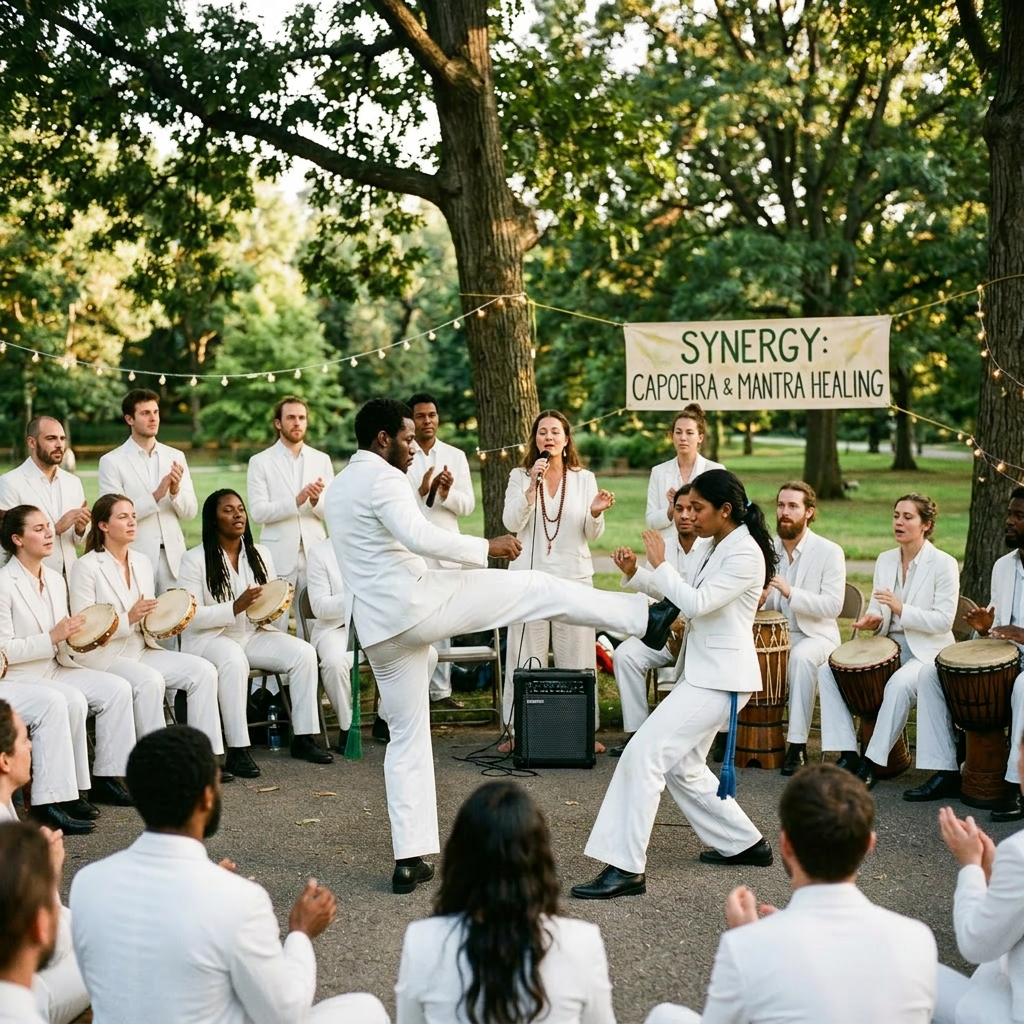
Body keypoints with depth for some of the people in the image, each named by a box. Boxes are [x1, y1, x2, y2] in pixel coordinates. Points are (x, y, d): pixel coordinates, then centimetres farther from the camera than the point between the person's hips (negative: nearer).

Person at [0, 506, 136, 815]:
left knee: (117, 688, -12)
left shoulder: (56, 580, 12)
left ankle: (105, 779, -6)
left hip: (56, 669, 8)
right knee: (73, 701, -32)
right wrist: (52, 638, -23)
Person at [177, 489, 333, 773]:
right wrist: (236, 607, -25)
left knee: (304, 652, -19)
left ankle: (303, 738, -12)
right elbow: (191, 617, -13)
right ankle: (237, 751, -36)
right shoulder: (195, 559, -6)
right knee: (234, 660, -39)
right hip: (208, 638, -5)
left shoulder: (260, 555, 12)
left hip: (253, 634, 5)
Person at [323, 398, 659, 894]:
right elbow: (418, 536, -25)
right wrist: (486, 547, -19)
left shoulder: (337, 489, 18)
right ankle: (646, 618, 2)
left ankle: (409, 859, 11)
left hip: (377, 629, 9)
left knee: (406, 737, 12)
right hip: (417, 602, -9)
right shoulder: (382, 478, -11)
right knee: (539, 588, -1)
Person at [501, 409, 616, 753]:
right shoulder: (520, 477, 5)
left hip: (573, 576, 1)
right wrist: (533, 486, -18)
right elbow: (512, 523, -8)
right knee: (526, 656, 0)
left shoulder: (584, 479, 8)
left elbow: (592, 535, 5)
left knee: (577, 654, 1)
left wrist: (595, 513, -16)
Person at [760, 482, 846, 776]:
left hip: (814, 634, -4)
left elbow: (833, 606, -18)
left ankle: (797, 744, -31)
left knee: (802, 657, -37)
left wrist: (791, 592, -30)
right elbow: (763, 604, 10)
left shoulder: (830, 552, -10)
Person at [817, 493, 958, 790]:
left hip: (927, 651, -6)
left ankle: (872, 763, -25)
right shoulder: (885, 560, 9)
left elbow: (944, 621, -15)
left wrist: (901, 609, -26)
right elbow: (878, 611, 11)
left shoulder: (944, 564, -9)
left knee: (899, 684, -37)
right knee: (827, 670, -12)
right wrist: (873, 620, -14)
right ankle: (847, 755, -14)